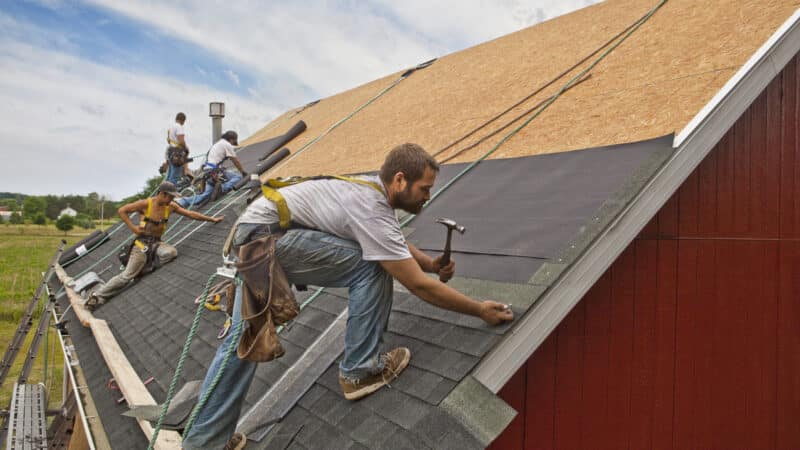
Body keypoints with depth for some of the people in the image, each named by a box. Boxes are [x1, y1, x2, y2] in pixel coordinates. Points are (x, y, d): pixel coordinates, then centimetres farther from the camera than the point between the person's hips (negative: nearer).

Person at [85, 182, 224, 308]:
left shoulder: (170, 206, 3)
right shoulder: (145, 204, -11)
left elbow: (190, 214, 11)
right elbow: (121, 211, -5)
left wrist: (212, 219, 12)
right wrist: (133, 228, -13)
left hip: (156, 243, 4)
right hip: (142, 242, -4)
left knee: (172, 252, -29)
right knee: (127, 276, -13)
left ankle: (146, 266, -7)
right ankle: (97, 296, -2)